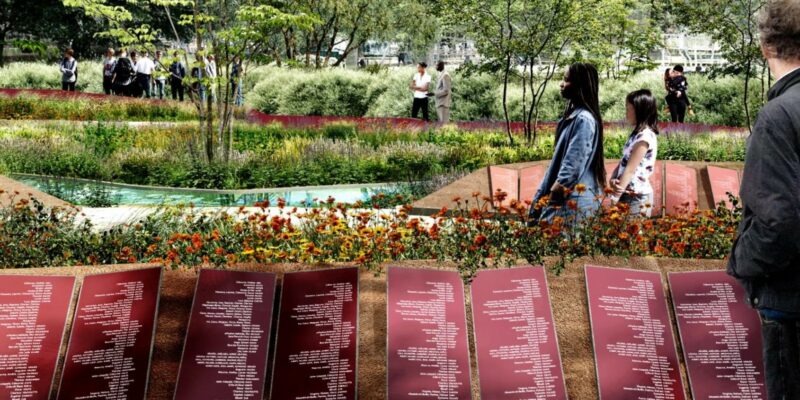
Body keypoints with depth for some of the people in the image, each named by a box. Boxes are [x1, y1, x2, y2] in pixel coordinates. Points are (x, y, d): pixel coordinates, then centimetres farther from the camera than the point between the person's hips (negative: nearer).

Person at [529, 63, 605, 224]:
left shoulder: (584, 119, -16)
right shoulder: (574, 116, 14)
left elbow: (572, 167, -19)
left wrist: (551, 198, -13)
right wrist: (543, 194, 17)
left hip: (574, 200, -9)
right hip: (567, 196, 9)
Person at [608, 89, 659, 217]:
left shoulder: (645, 136, -14)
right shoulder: (637, 134, 14)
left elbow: (630, 170, -17)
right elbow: (623, 163, 10)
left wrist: (615, 197, -18)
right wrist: (613, 179, -9)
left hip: (637, 197, -8)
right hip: (628, 195, 8)